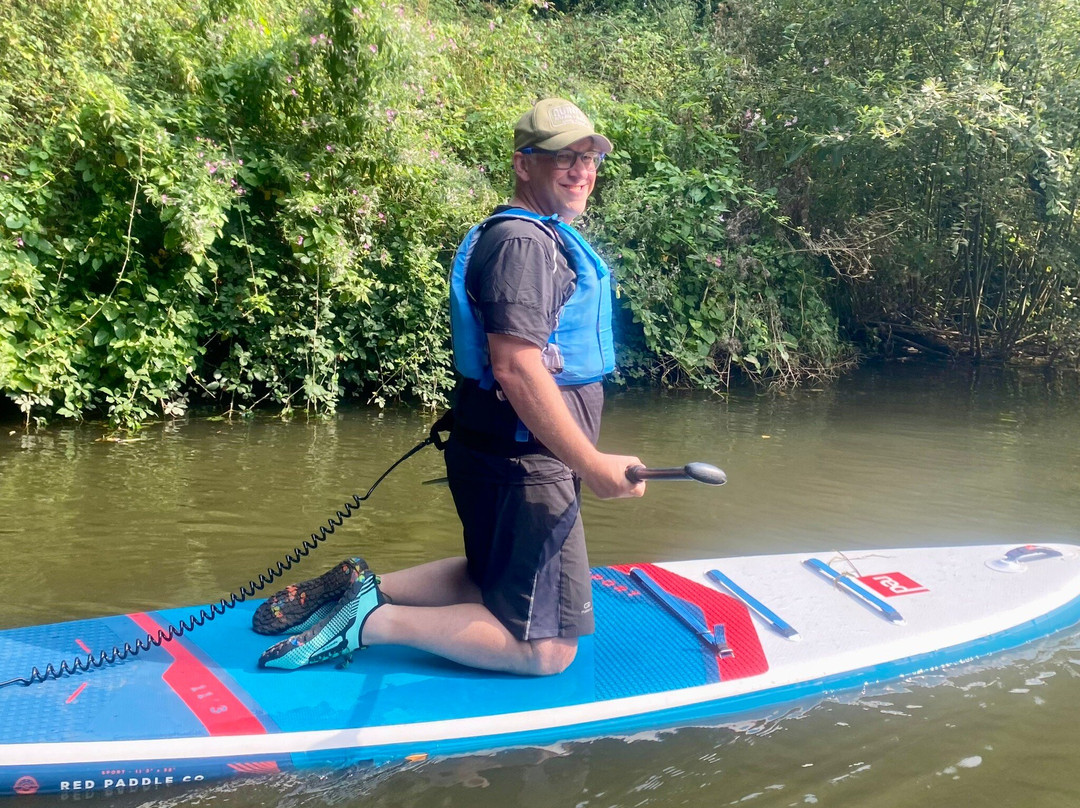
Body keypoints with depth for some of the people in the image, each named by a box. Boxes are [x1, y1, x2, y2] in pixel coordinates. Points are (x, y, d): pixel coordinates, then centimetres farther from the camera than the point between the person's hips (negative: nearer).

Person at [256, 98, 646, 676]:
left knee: (491, 579, 27)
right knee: (547, 647, -6)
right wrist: (591, 465, -25)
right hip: (524, 469, -11)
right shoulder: (524, 242, -16)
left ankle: (363, 588, 16)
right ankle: (372, 622, -8)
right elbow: (515, 367, -27)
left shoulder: (547, 238, 18)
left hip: (494, 454, 11)